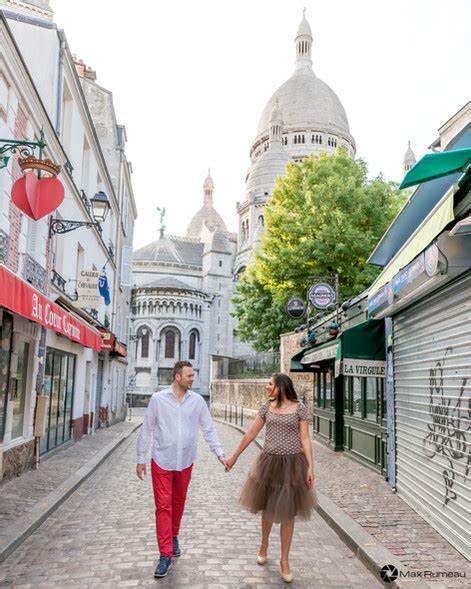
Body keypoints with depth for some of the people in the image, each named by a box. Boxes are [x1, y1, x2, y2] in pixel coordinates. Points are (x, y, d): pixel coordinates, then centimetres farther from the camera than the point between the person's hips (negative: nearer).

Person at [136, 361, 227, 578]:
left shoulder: (197, 401, -2)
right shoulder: (158, 399, -7)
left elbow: (208, 429, 3)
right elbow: (146, 430, -2)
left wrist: (220, 453, -3)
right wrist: (141, 459, -1)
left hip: (185, 462, 2)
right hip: (162, 461, -2)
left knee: (178, 503, 17)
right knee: (163, 506, -2)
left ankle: (173, 538, 39)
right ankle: (165, 554, 3)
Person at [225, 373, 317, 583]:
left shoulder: (299, 408, -5)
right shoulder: (266, 407, 3)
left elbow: (305, 439, -5)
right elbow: (251, 434, 8)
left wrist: (310, 467, -12)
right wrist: (234, 457, 11)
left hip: (292, 464, -2)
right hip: (269, 462, 3)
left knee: (287, 512, 4)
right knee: (268, 507, 17)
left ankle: (284, 560, 19)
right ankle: (264, 544, 42)